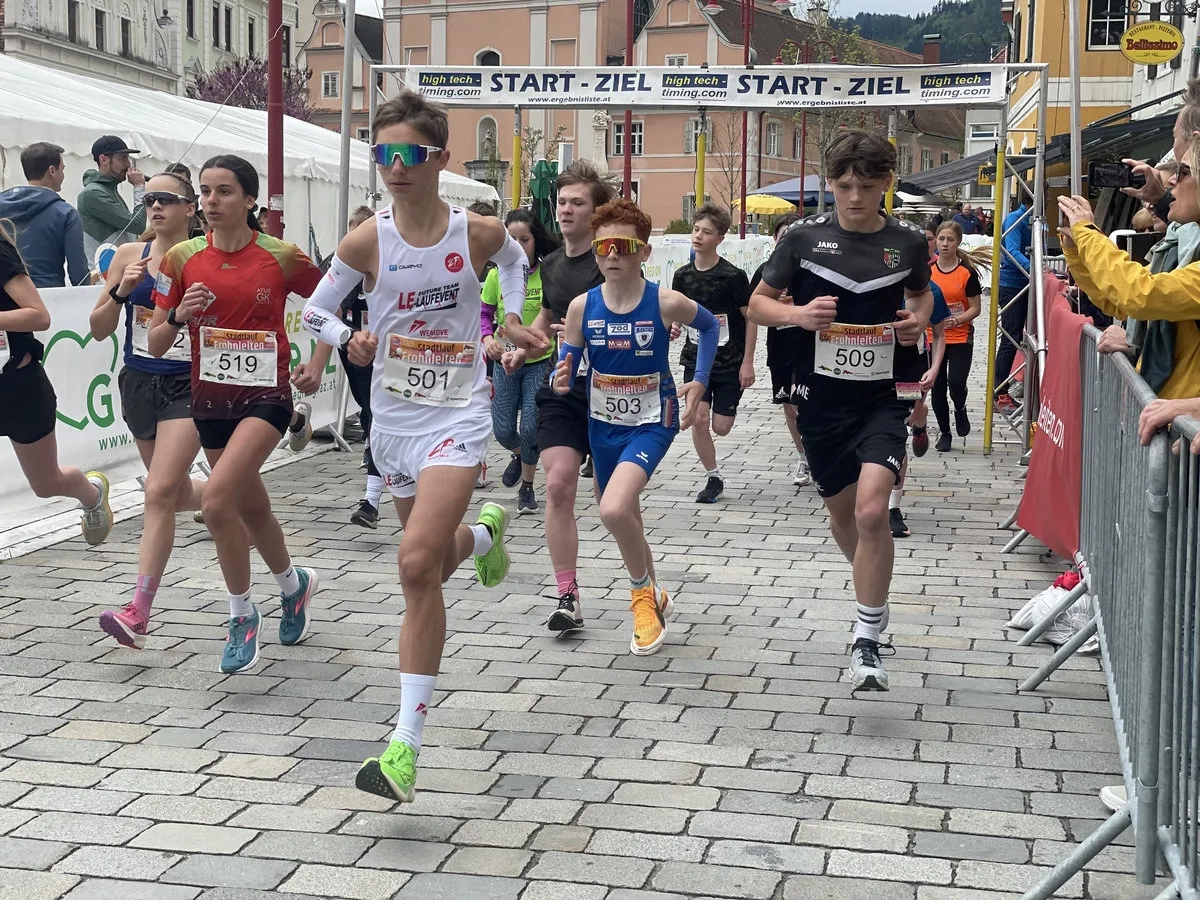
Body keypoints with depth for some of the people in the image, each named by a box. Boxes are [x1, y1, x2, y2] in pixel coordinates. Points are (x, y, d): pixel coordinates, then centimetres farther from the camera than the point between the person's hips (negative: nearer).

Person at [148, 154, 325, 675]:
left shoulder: (282, 257, -8)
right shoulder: (182, 259, 0)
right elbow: (155, 345, 2)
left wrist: (317, 364, 0)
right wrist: (178, 316, -17)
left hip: (266, 395, -4)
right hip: (210, 397, 5)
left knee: (216, 500, -21)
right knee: (252, 508, 17)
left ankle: (242, 614, -2)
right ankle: (294, 584, 45)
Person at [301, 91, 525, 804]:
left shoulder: (480, 233, -8)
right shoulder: (366, 243, -7)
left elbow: (516, 260, 17)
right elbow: (315, 311, 4)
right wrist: (349, 339, -16)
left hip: (458, 413, -3)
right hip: (393, 417, 4)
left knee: (418, 565, -19)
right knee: (433, 561, 19)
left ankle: (407, 747, -15)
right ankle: (487, 531, 60)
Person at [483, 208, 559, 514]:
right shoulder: (497, 275, -4)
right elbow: (484, 313, 5)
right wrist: (487, 337, -13)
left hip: (539, 361, -2)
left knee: (530, 426, -4)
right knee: (502, 429, 4)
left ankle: (527, 487, 18)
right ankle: (519, 455, 41)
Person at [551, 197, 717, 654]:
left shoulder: (666, 303, -16)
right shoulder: (582, 306, -9)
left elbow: (710, 326, 5)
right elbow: (566, 368, -1)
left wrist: (699, 382, -1)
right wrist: (561, 381, -24)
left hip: (652, 422, -4)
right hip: (603, 424, 5)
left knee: (614, 510, -26)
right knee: (624, 518, 19)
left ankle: (643, 594, 1)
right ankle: (653, 599, 45)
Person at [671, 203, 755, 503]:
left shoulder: (733, 275, -13)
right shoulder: (683, 275, 0)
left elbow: (751, 318, -8)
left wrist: (747, 363, -10)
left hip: (730, 362, -3)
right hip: (696, 359, 3)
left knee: (721, 427, 0)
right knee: (699, 418, -11)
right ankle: (714, 478, 7)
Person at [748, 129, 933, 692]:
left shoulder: (908, 243, 0)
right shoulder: (804, 239, -3)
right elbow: (758, 303, 5)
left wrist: (919, 319, -2)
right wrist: (797, 315, -16)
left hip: (884, 397, -1)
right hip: (822, 397, 2)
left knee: (871, 509, -21)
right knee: (842, 513, 16)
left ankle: (866, 640, -8)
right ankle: (874, 590, 49)